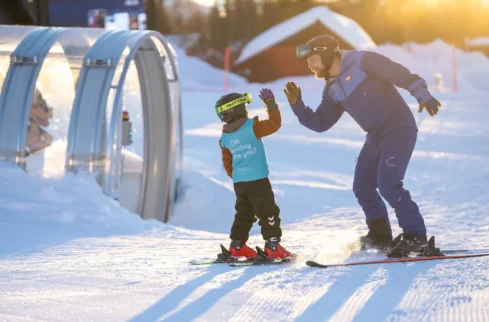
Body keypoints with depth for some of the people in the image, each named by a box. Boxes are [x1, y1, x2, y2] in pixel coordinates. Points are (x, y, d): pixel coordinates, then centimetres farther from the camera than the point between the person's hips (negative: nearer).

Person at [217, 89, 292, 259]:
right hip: (257, 181, -7)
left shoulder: (225, 137, 6)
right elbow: (274, 123, -7)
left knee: (244, 214, 19)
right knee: (268, 212, 0)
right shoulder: (251, 127, -14)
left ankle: (237, 246, 20)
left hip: (238, 183, 7)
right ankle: (273, 245, -4)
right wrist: (270, 102, 0)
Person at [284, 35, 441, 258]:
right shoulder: (332, 90, 11)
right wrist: (297, 105, 4)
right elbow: (320, 123, 15)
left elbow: (399, 73, -17)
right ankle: (380, 236, 24)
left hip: (399, 128, -9)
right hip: (376, 136, 9)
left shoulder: (361, 62, -13)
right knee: (362, 187, 9)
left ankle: (415, 236, -9)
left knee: (388, 184, -18)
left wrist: (422, 94, -27)